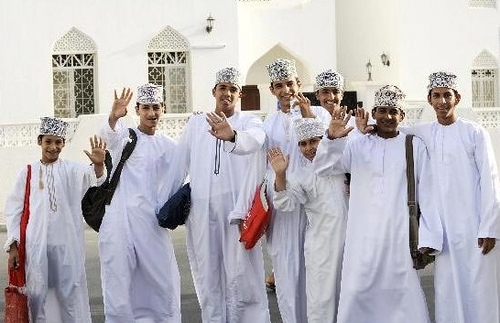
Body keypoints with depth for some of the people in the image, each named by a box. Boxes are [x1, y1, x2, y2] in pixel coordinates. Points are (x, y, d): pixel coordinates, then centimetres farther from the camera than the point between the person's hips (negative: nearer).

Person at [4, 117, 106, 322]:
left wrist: (98, 165, -37)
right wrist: (13, 245, 2)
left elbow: (94, 179, -15)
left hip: (67, 245, -1)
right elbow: (14, 209, 10)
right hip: (35, 245, 1)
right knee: (38, 294, 2)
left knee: (70, 292, 0)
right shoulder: (27, 173, 9)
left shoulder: (73, 170, 6)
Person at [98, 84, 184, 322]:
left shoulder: (169, 147, 13)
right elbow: (109, 133, -21)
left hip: (151, 224, 3)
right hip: (120, 222, -3)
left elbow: (174, 187, 18)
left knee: (165, 283, 5)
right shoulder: (123, 135, 3)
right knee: (118, 286, -4)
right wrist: (113, 117, -42)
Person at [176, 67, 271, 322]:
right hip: (201, 209, 3)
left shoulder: (249, 122, 3)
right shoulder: (195, 123, 13)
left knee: (240, 273, -6)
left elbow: (254, 140, -21)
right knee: (208, 273, 5)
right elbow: (180, 164, 10)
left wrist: (232, 136, -43)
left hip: (236, 206, -3)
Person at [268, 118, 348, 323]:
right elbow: (286, 204, -7)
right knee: (321, 295, -3)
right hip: (321, 243, -2)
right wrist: (280, 175, -21)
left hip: (349, 238, 2)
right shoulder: (300, 177, 4)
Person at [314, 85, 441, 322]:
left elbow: (427, 195, 5)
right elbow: (322, 169, 6)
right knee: (357, 295, -1)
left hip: (401, 237, -1)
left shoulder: (415, 146, 6)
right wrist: (332, 139, -12)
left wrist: (428, 239, 0)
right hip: (364, 238, 1)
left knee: (404, 294, -3)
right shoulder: (358, 146, 10)